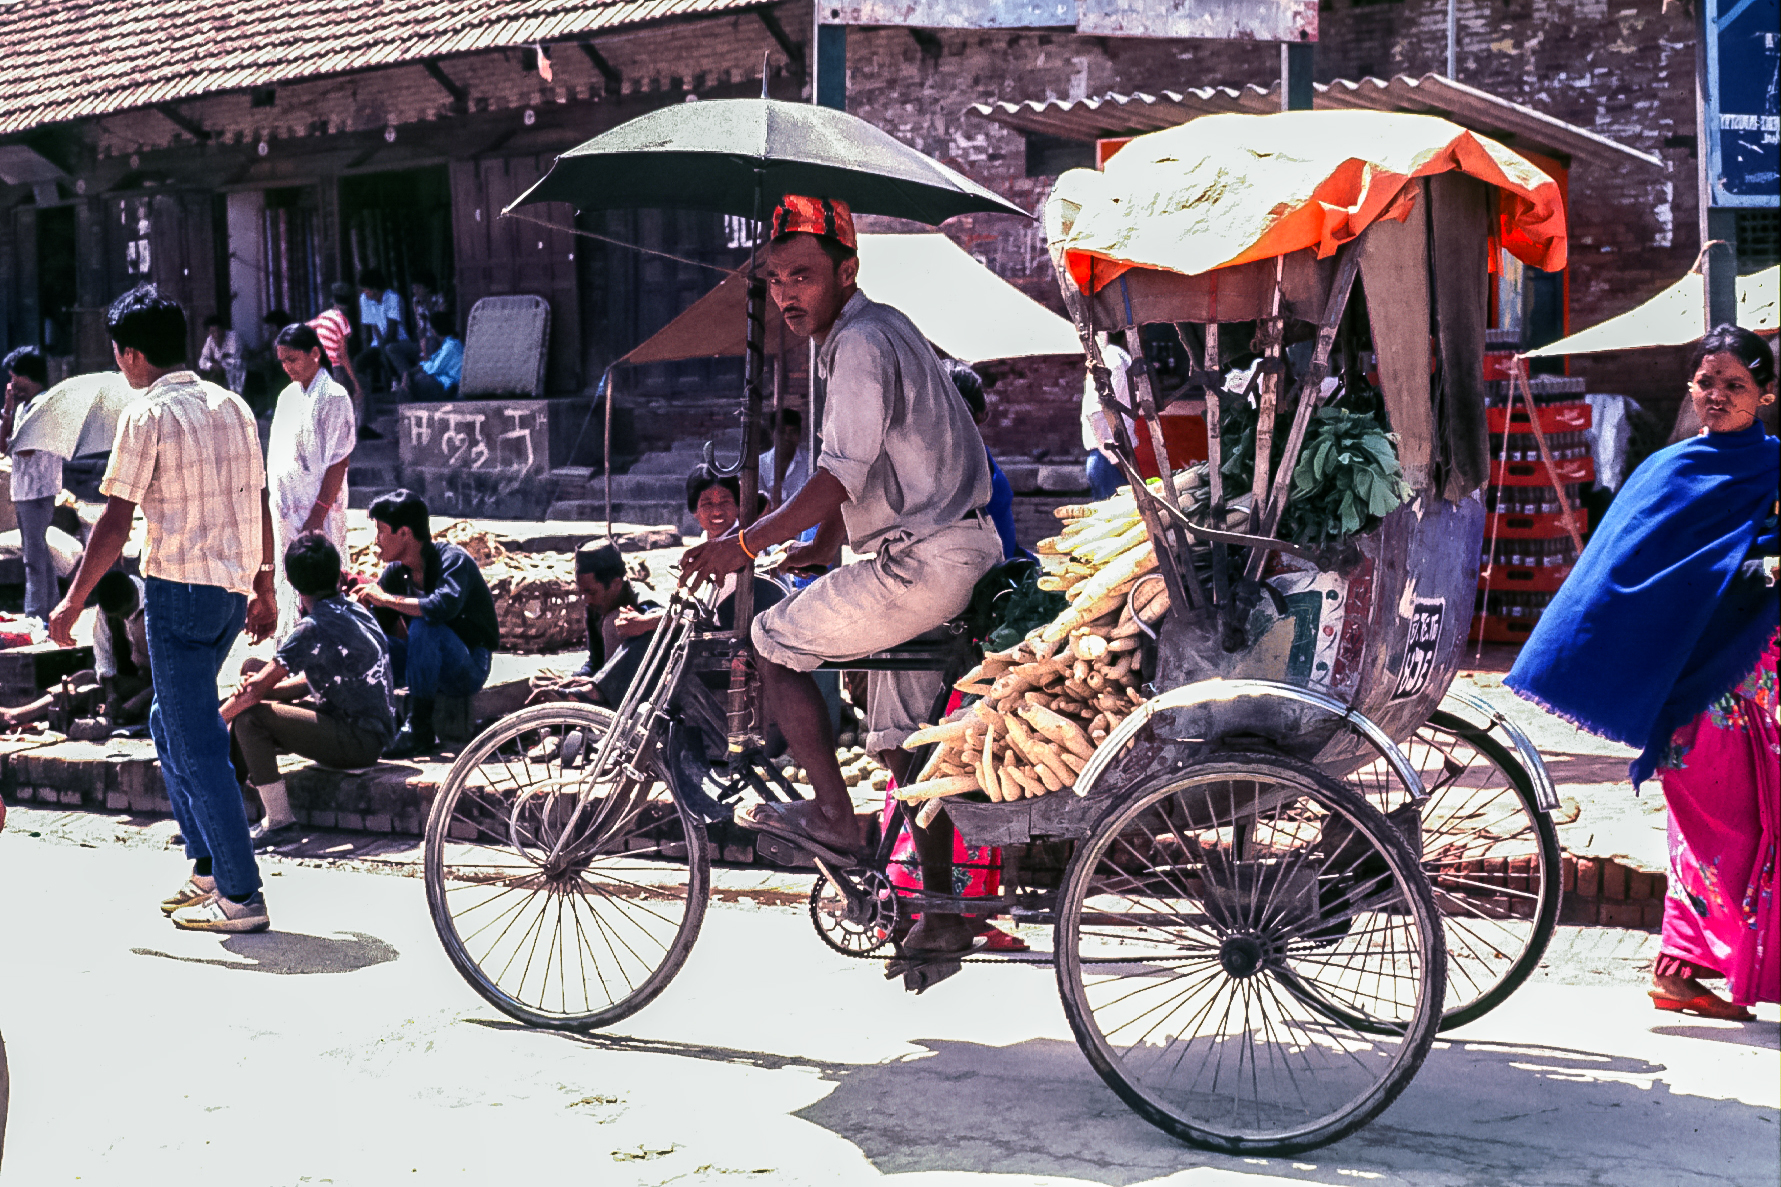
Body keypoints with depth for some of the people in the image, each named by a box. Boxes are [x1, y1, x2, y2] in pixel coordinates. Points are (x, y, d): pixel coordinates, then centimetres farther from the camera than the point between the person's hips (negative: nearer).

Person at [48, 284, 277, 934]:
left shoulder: (146, 415, -10)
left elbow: (115, 522, -12)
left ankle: (241, 896, -1)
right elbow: (260, 506, 14)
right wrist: (263, 590, 22)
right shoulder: (233, 405, 11)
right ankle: (208, 868, 23)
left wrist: (72, 603, -5)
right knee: (172, 723, 21)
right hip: (233, 585, 8)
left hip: (178, 587, -8)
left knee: (196, 743, -2)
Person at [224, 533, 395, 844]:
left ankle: (278, 819, -11)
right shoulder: (355, 611, 9)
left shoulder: (314, 627, -19)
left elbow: (256, 688, -19)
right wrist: (262, 689, -1)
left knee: (249, 717, -16)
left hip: (358, 740, -10)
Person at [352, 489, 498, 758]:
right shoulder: (395, 572, 3)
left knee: (423, 625, -34)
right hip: (431, 668, 7)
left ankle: (419, 728, -28)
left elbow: (443, 606, -38)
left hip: (470, 669, -6)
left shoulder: (452, 559, -18)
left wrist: (384, 598, -27)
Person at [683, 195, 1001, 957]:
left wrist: (746, 545, -24)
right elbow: (856, 479, 22)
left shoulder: (863, 344, -16)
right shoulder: (867, 333, 17)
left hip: (923, 561, -10)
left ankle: (833, 817, 4)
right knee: (902, 739, 14)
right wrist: (808, 553, 18)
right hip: (946, 556, 10)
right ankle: (941, 916, 19)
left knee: (775, 643, -2)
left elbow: (840, 478, -25)